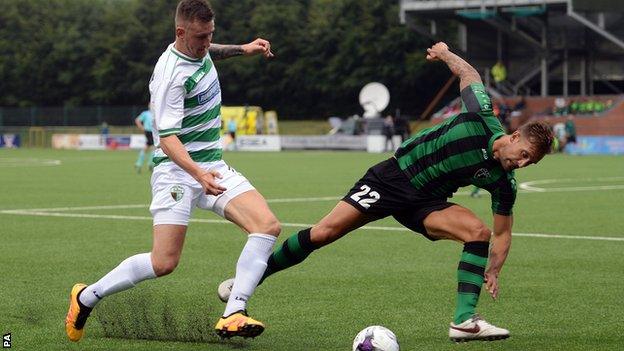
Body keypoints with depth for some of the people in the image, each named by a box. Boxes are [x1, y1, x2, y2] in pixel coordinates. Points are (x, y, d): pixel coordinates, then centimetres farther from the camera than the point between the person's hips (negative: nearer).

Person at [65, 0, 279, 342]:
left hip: (213, 167, 8)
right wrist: (198, 174, -39)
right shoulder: (171, 74, -20)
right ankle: (86, 297, 6)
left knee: (268, 225, -15)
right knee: (164, 263, -18)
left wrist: (243, 49, 26)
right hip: (176, 169, -8)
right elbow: (167, 137, -25)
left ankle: (233, 315, -19)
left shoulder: (199, 49, 7)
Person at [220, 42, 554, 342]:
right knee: (322, 234, -11)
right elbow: (469, 73, 0)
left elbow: (501, 233, 2)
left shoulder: (503, 182, -8)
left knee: (479, 231, -21)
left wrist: (492, 272, -7)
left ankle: (464, 320, -21)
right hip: (393, 178, -3)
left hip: (425, 203, 3)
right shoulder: (481, 118, -18)